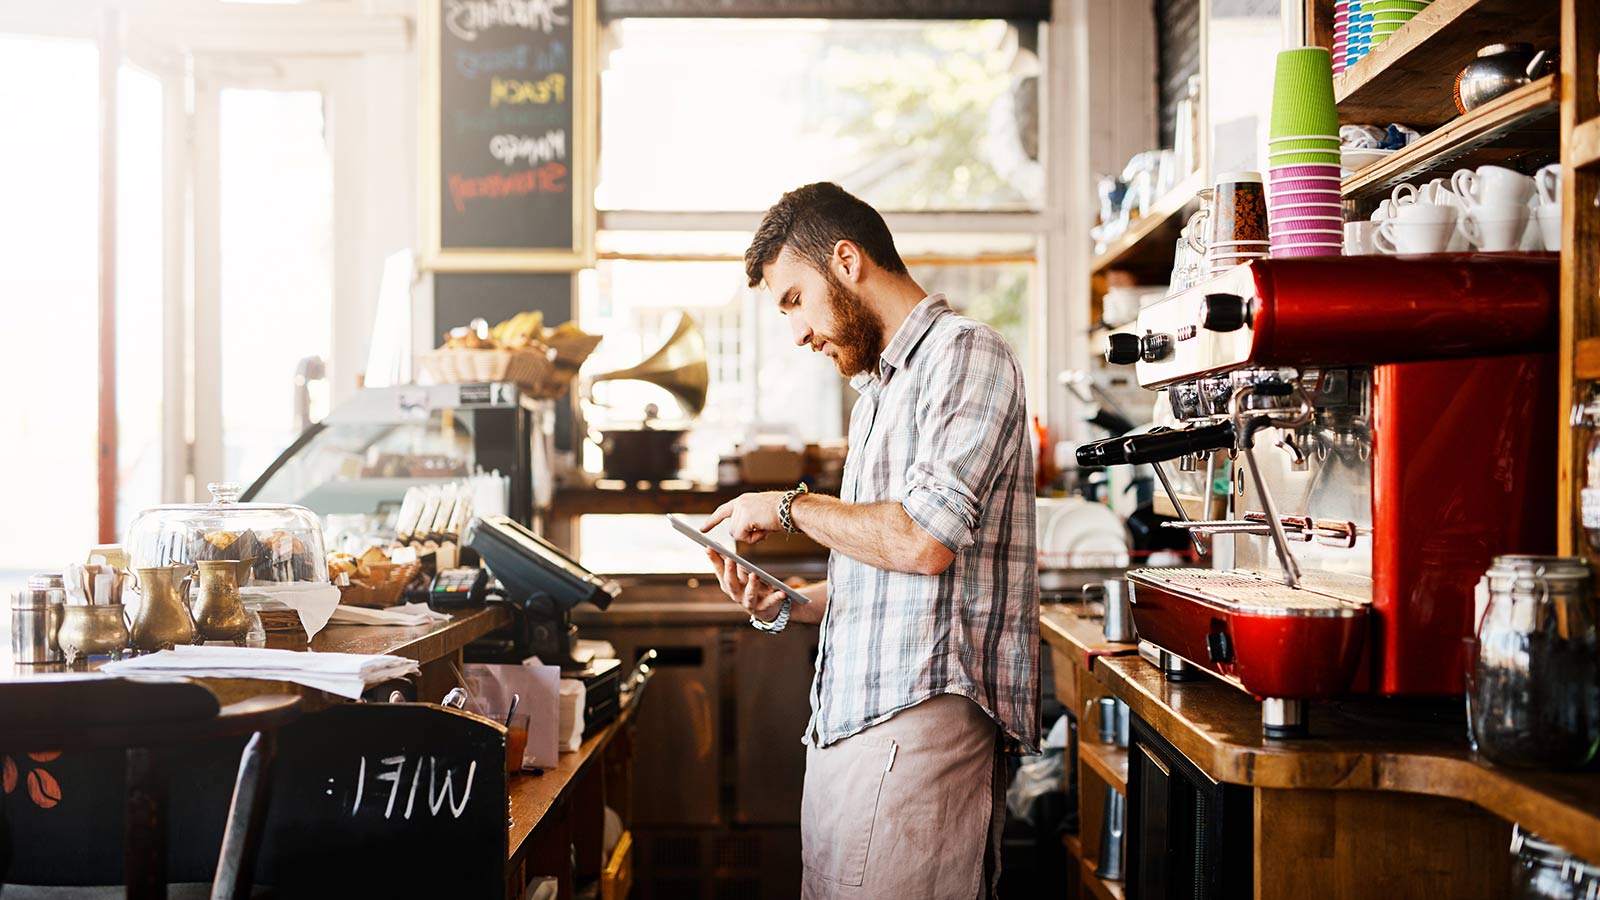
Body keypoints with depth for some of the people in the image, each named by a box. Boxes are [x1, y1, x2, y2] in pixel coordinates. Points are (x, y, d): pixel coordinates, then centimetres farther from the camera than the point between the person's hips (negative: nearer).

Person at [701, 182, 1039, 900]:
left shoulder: (965, 355, -6)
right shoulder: (879, 389, 24)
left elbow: (922, 541, -19)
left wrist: (790, 506, -5)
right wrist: (785, 606, 11)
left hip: (920, 715, -9)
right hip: (850, 719, 9)